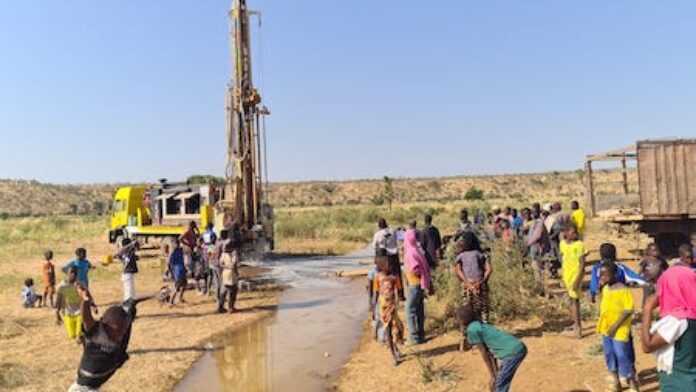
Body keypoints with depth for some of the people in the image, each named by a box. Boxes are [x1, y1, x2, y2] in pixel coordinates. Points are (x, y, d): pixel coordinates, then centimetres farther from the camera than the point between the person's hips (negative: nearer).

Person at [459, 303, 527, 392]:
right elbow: (490, 353, 21)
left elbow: (484, 354, -6)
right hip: (519, 348, 9)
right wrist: (496, 374, 23)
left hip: (513, 353, -9)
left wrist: (492, 377, 0)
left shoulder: (472, 329, -7)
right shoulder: (482, 326, 19)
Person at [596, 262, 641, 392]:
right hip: (606, 329, 8)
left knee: (623, 357, 0)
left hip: (619, 330, -7)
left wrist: (615, 325, -21)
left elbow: (628, 310, -20)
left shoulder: (623, 290, -18)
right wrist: (602, 324, 9)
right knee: (609, 355, 15)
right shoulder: (605, 288, 5)